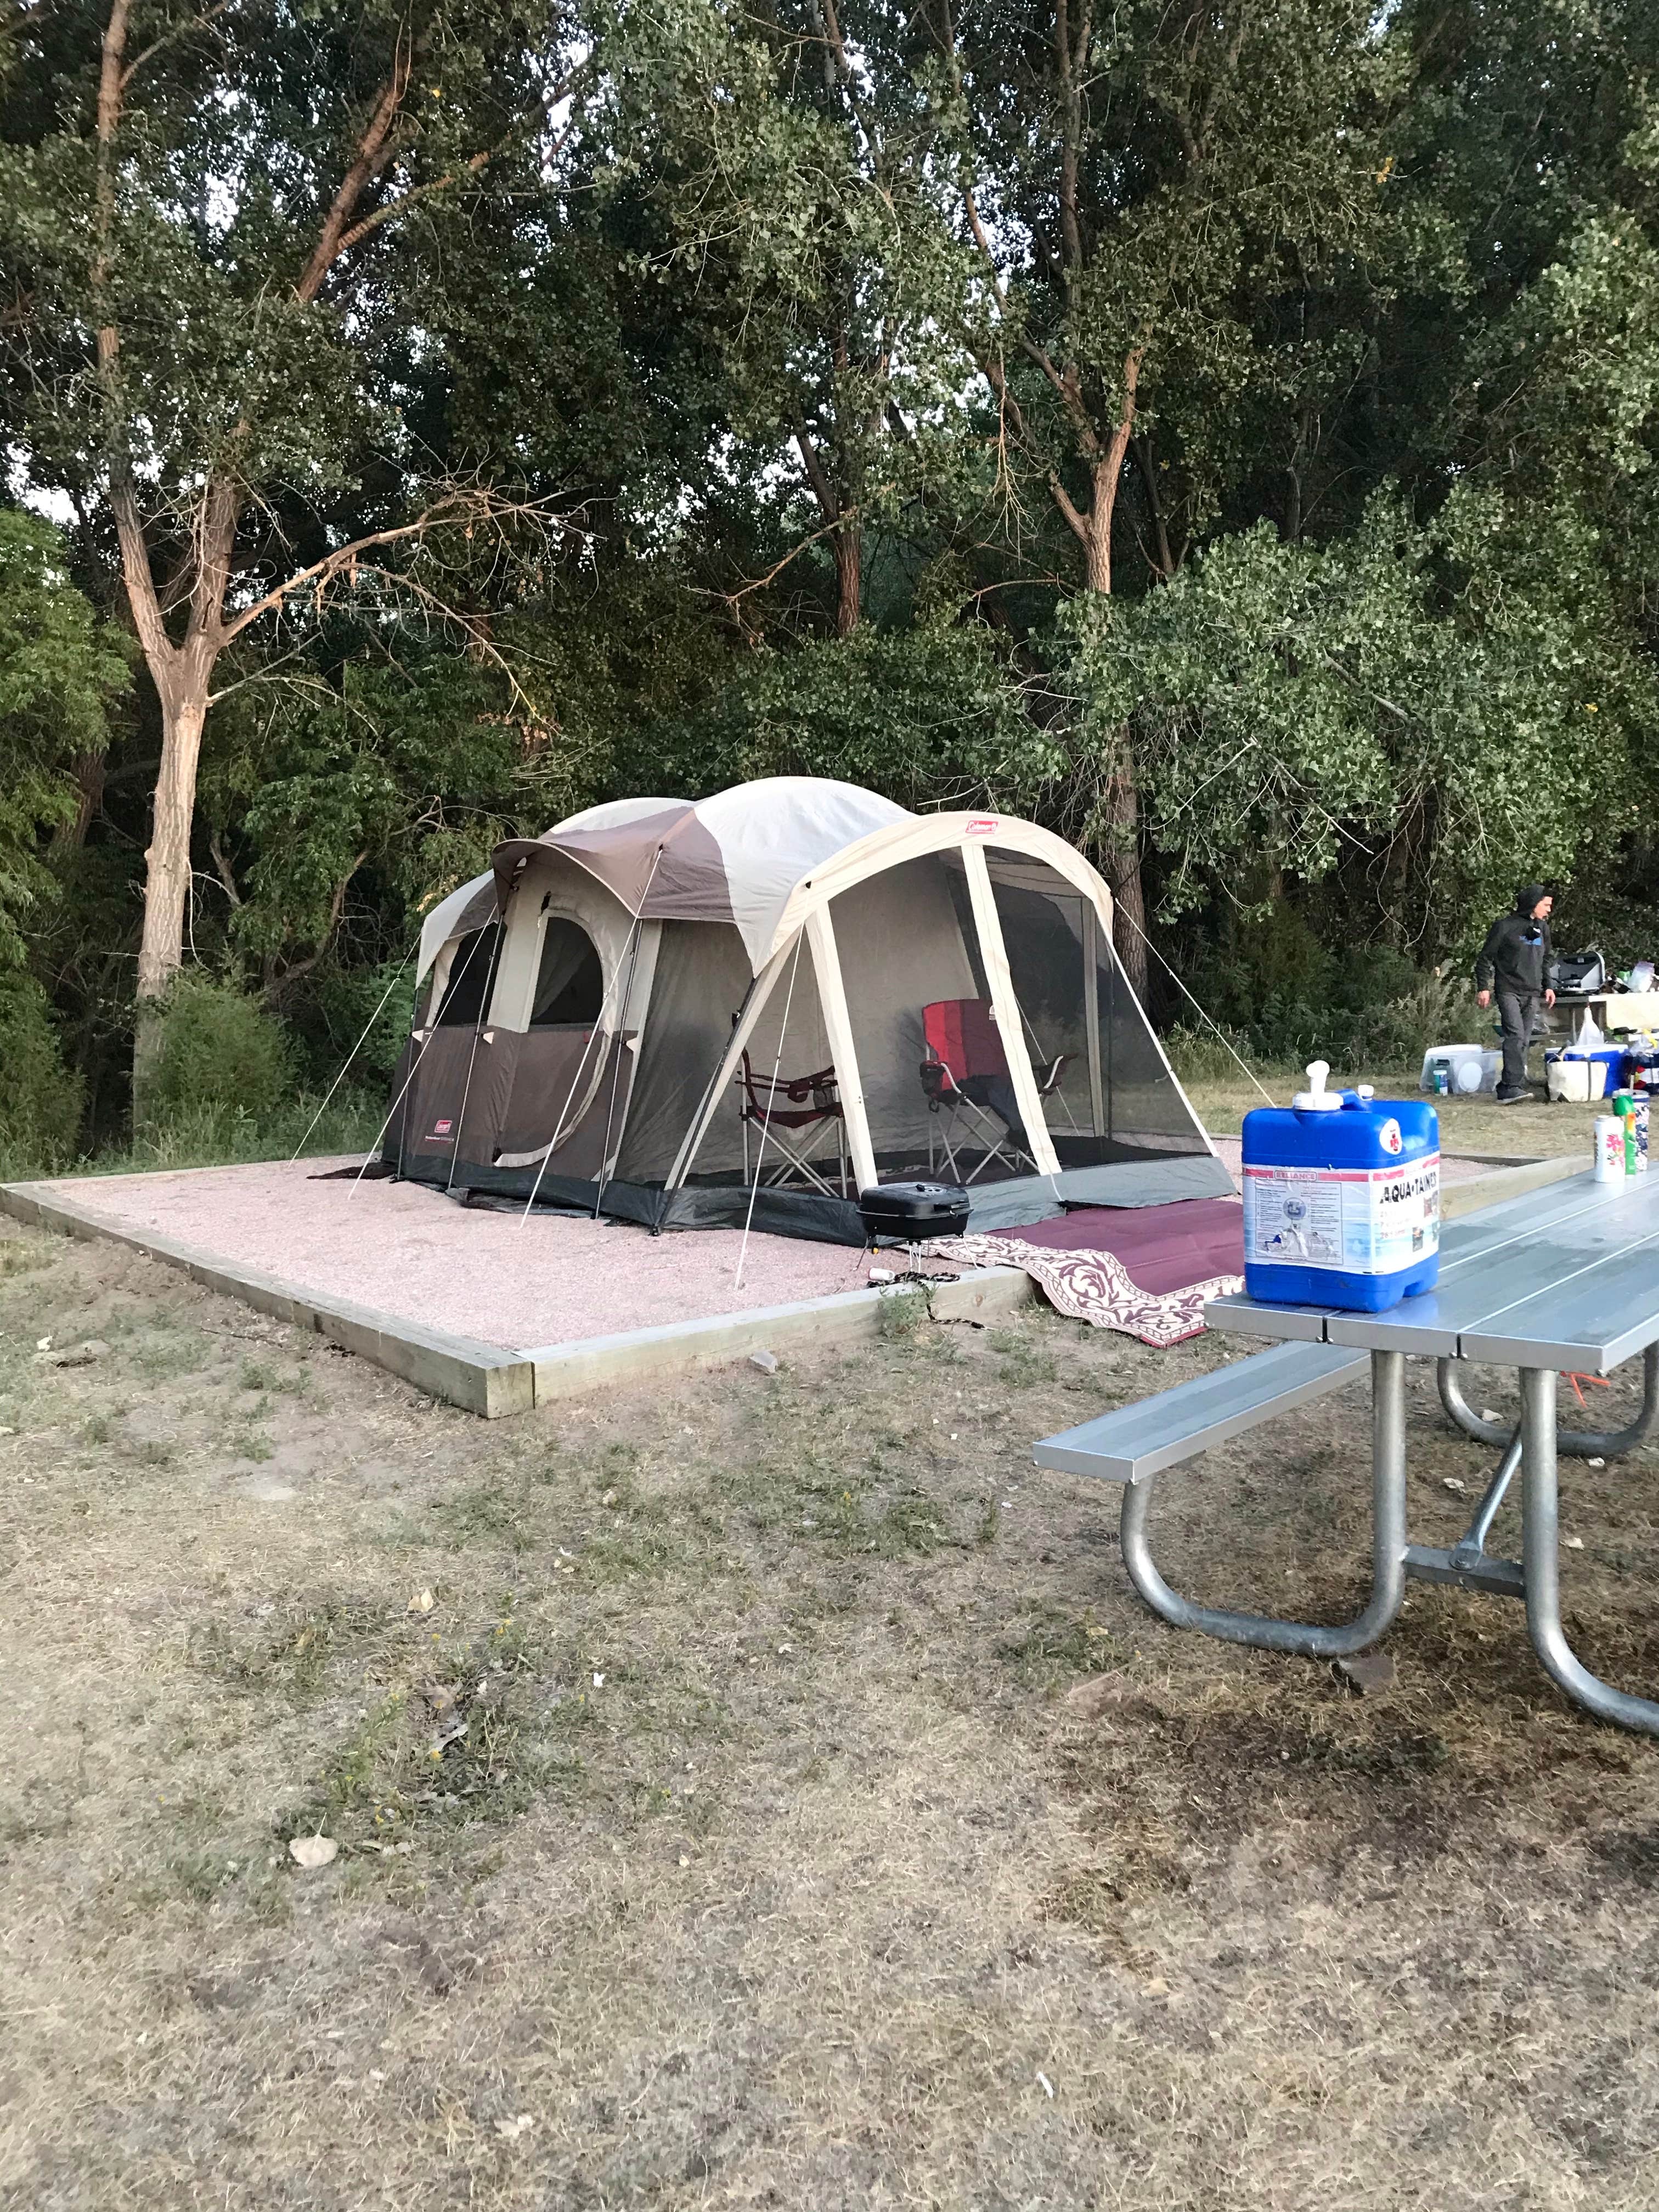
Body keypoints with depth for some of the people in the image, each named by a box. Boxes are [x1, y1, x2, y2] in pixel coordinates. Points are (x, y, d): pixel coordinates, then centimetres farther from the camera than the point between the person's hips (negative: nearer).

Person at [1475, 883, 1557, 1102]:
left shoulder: (1543, 928, 16)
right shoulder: (1505, 926, -4)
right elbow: (1486, 957, -2)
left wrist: (1549, 986, 18)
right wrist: (1483, 987, -7)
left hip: (1532, 994, 7)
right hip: (1509, 991, -7)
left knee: (1524, 1041, 3)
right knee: (1515, 1035, -21)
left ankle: (1507, 1089, 8)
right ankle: (1512, 1086, -25)